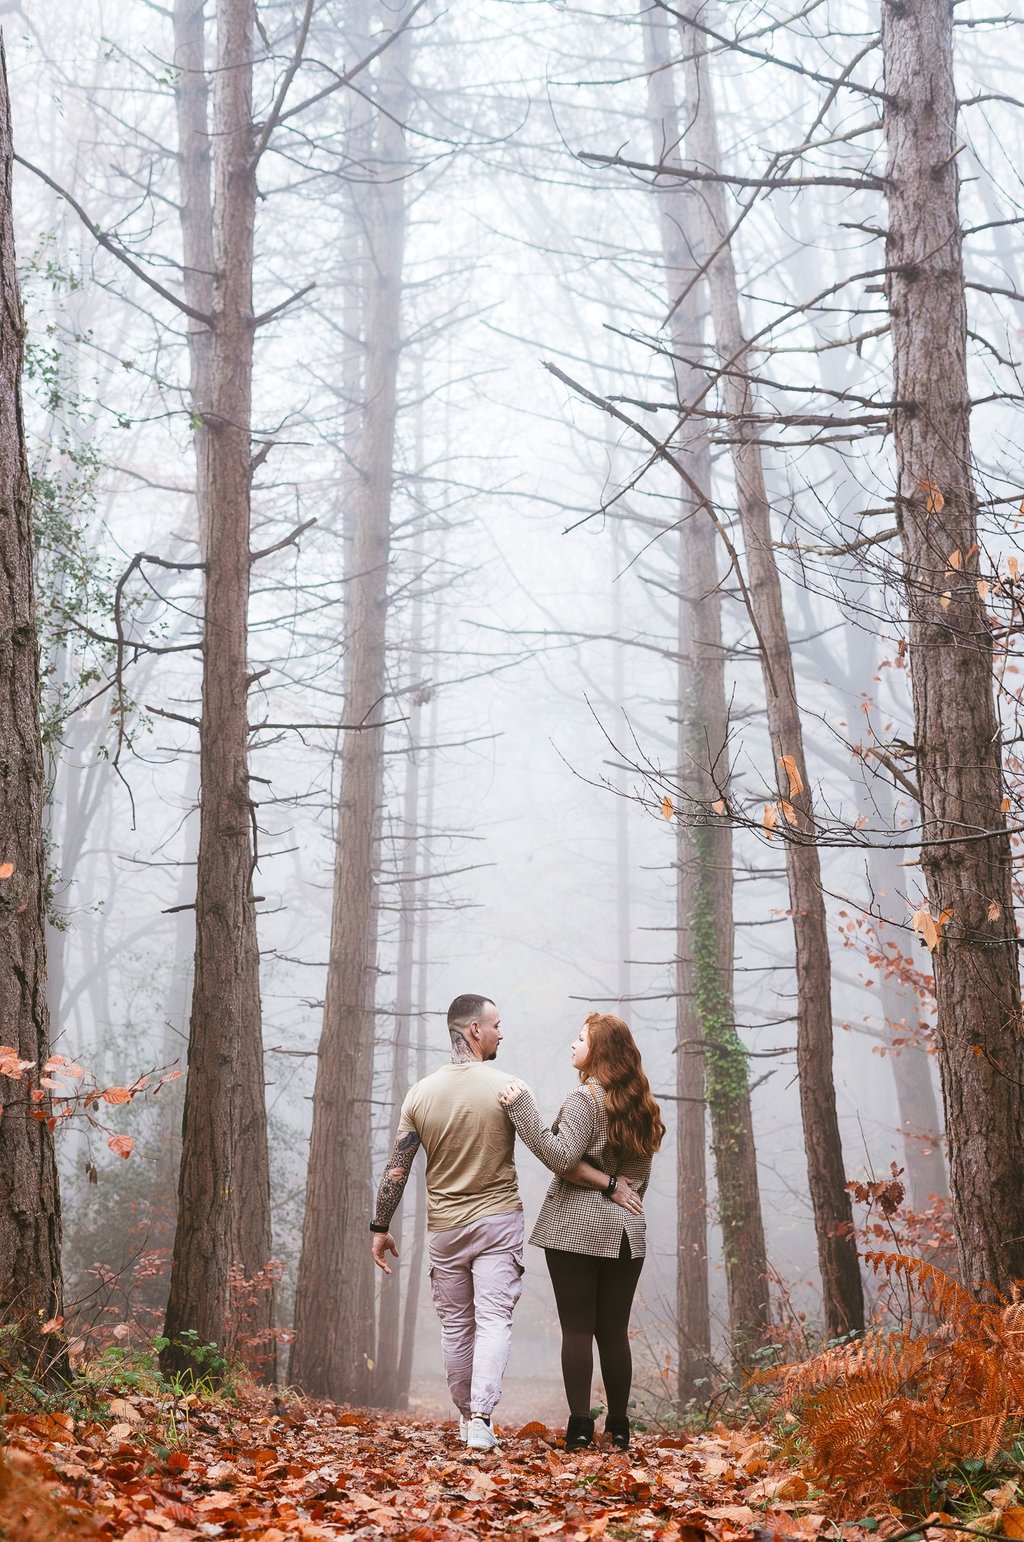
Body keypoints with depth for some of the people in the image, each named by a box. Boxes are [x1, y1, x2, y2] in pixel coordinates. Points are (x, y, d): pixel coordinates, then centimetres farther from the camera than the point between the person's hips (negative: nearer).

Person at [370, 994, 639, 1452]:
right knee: (493, 1320, -3)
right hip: (498, 1221, -3)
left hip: (444, 1226, 3)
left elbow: (396, 1169, 0)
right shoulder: (506, 1087, -11)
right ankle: (481, 1418, -16)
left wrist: (381, 1229, 8)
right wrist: (608, 1183, -7)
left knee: (455, 1324, 14)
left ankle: (465, 1414, 25)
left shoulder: (421, 1092, -2)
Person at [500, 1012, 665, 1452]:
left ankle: (580, 1425, -1)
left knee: (577, 1329, 0)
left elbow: (560, 1157, -21)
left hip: (576, 1230, -6)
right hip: (625, 1233, 6)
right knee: (615, 1331, 11)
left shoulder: (585, 1098, -11)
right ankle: (618, 1425, 14)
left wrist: (522, 1108, -21)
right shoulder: (641, 1105, 12)